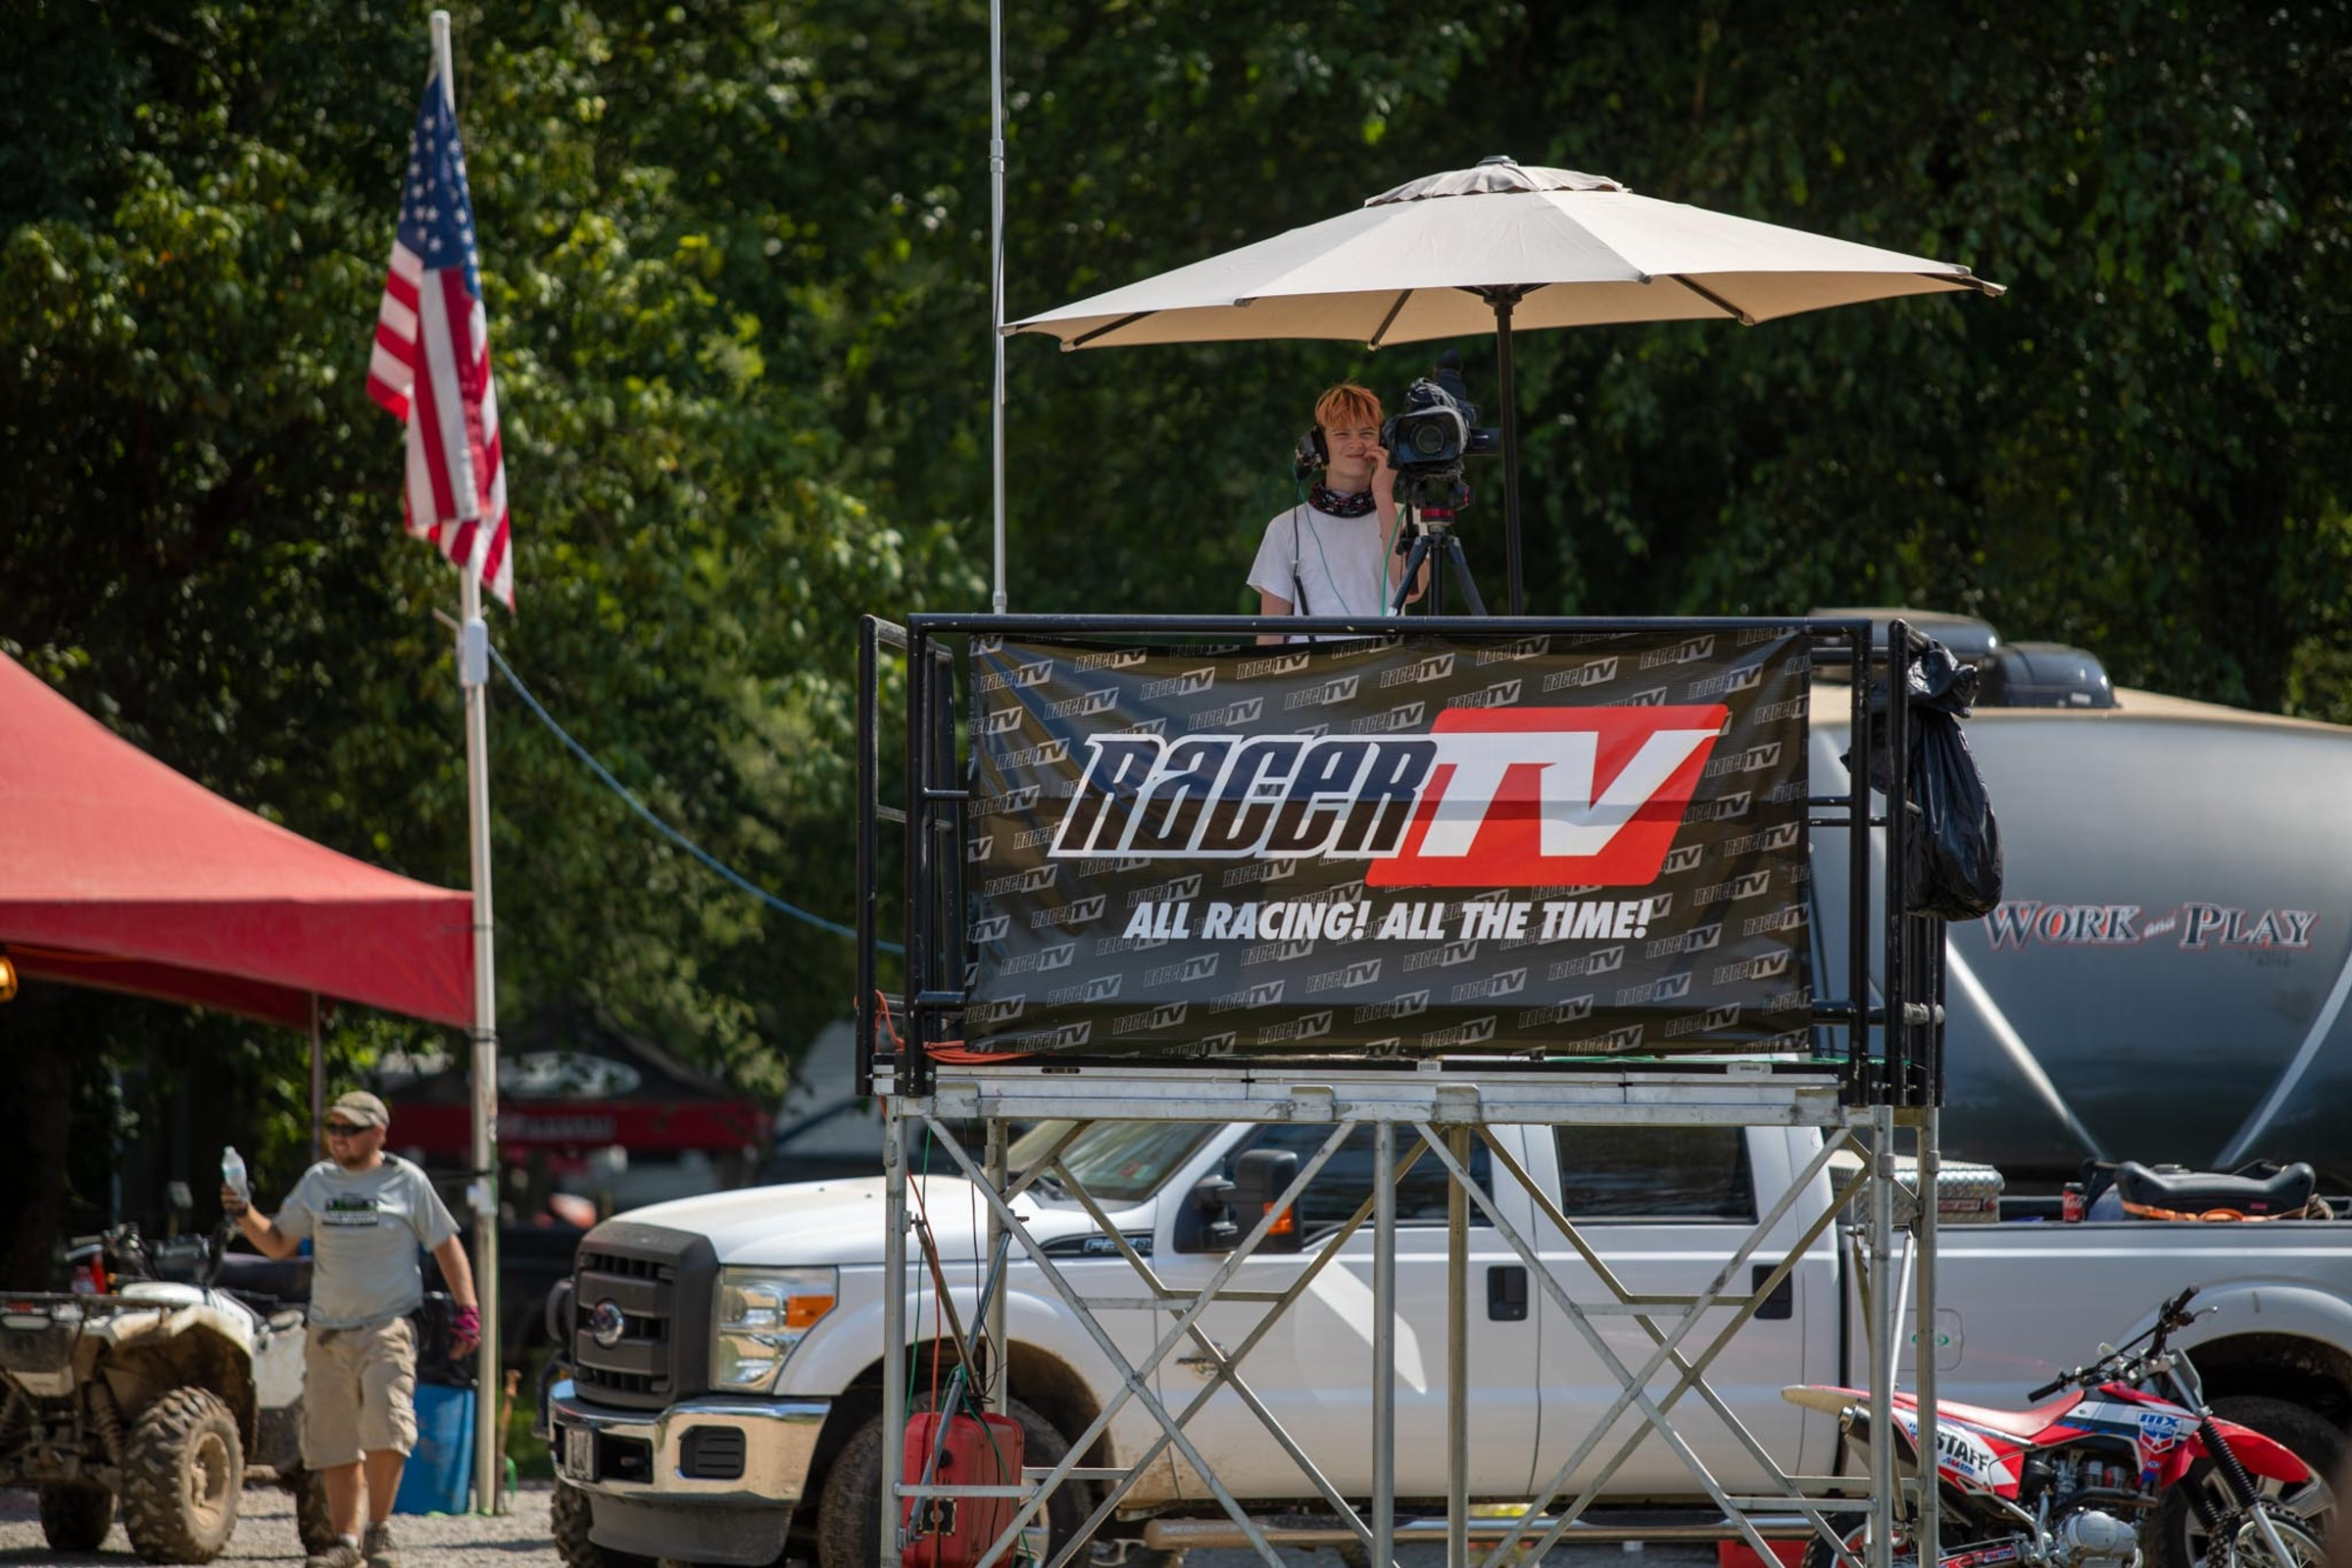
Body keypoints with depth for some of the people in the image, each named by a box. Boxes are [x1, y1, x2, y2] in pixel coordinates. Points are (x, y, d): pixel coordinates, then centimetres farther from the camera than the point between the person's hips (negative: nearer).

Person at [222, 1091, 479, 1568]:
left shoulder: (407, 1182, 1)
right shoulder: (317, 1182, 11)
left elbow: (446, 1246, 6)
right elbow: (279, 1243, 15)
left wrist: (467, 1310, -1)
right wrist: (245, 1216, -4)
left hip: (388, 1327, -4)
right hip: (328, 1332, 4)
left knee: (384, 1423, -20)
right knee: (334, 1440, 4)